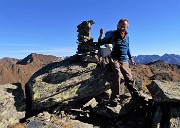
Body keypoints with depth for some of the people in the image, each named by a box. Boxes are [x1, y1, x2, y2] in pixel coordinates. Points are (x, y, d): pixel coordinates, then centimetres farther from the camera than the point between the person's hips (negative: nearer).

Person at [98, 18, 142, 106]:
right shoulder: (113, 35, -2)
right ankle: (114, 98, -17)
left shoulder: (127, 36, 12)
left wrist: (131, 58, 26)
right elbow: (100, 43, -3)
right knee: (117, 76, -23)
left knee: (129, 79, 6)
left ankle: (136, 96, 19)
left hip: (125, 61, 5)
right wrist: (101, 35, -22)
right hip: (115, 59, -5)